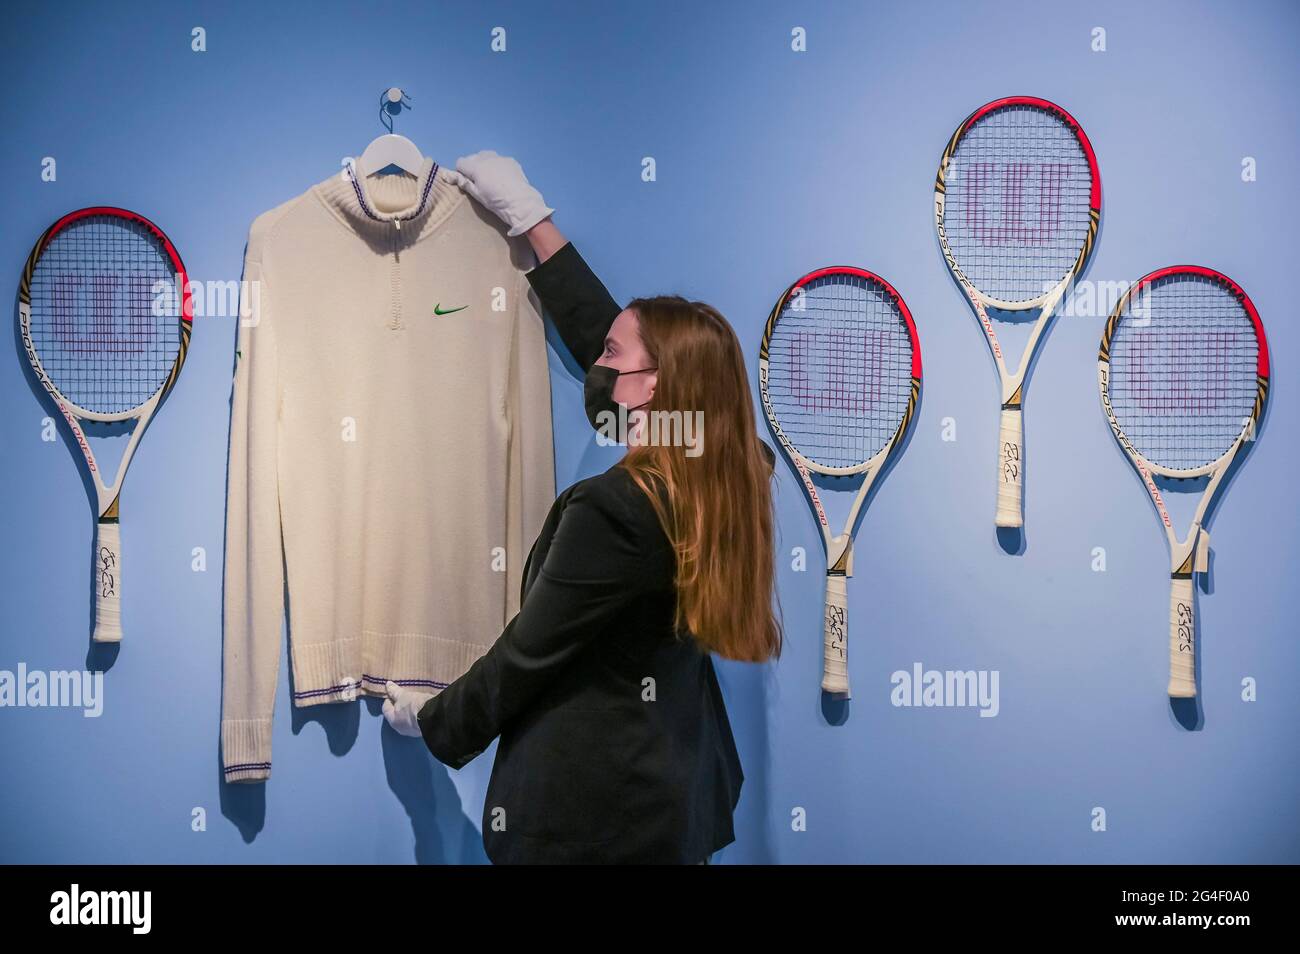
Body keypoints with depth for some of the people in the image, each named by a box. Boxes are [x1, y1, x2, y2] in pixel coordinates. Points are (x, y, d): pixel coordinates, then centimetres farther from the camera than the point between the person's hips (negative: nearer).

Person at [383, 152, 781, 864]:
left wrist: (431, 717, 3)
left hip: (592, 807, -8)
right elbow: (599, 332, 6)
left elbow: (528, 654, -15)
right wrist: (529, 215, 12)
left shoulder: (612, 509, -24)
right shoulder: (721, 480, -3)